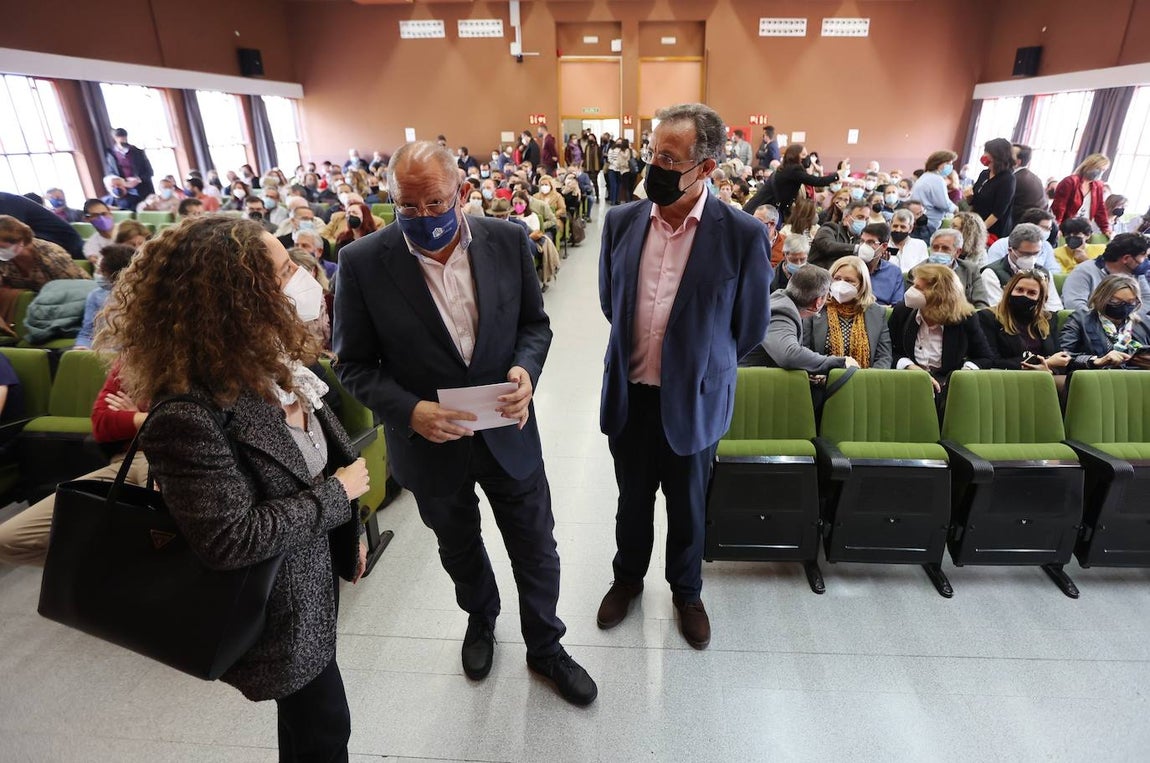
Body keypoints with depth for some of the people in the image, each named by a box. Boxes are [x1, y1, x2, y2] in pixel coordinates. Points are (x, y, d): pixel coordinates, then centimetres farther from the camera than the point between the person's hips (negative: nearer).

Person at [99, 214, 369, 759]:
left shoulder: (273, 365, -5)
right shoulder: (190, 417, -32)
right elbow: (229, 541, -30)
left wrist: (348, 532, 12)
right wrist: (337, 494, -22)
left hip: (313, 569, 8)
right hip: (278, 608, -7)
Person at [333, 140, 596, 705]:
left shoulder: (508, 241, -10)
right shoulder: (362, 262, -14)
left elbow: (535, 322, 1)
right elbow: (354, 364, -8)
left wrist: (527, 368, -19)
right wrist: (409, 410, -24)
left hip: (508, 432, 1)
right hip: (430, 442, 0)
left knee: (536, 551, 16)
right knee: (459, 549, 25)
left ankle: (545, 647, 44)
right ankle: (481, 618, 58)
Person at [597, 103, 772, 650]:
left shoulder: (743, 235, -15)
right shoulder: (622, 222, -5)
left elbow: (751, 325, -2)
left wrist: (700, 363, 8)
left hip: (693, 401, -2)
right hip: (629, 396, 3)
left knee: (687, 507, 18)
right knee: (632, 499, 21)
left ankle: (686, 592, 45)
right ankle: (628, 578, 48)